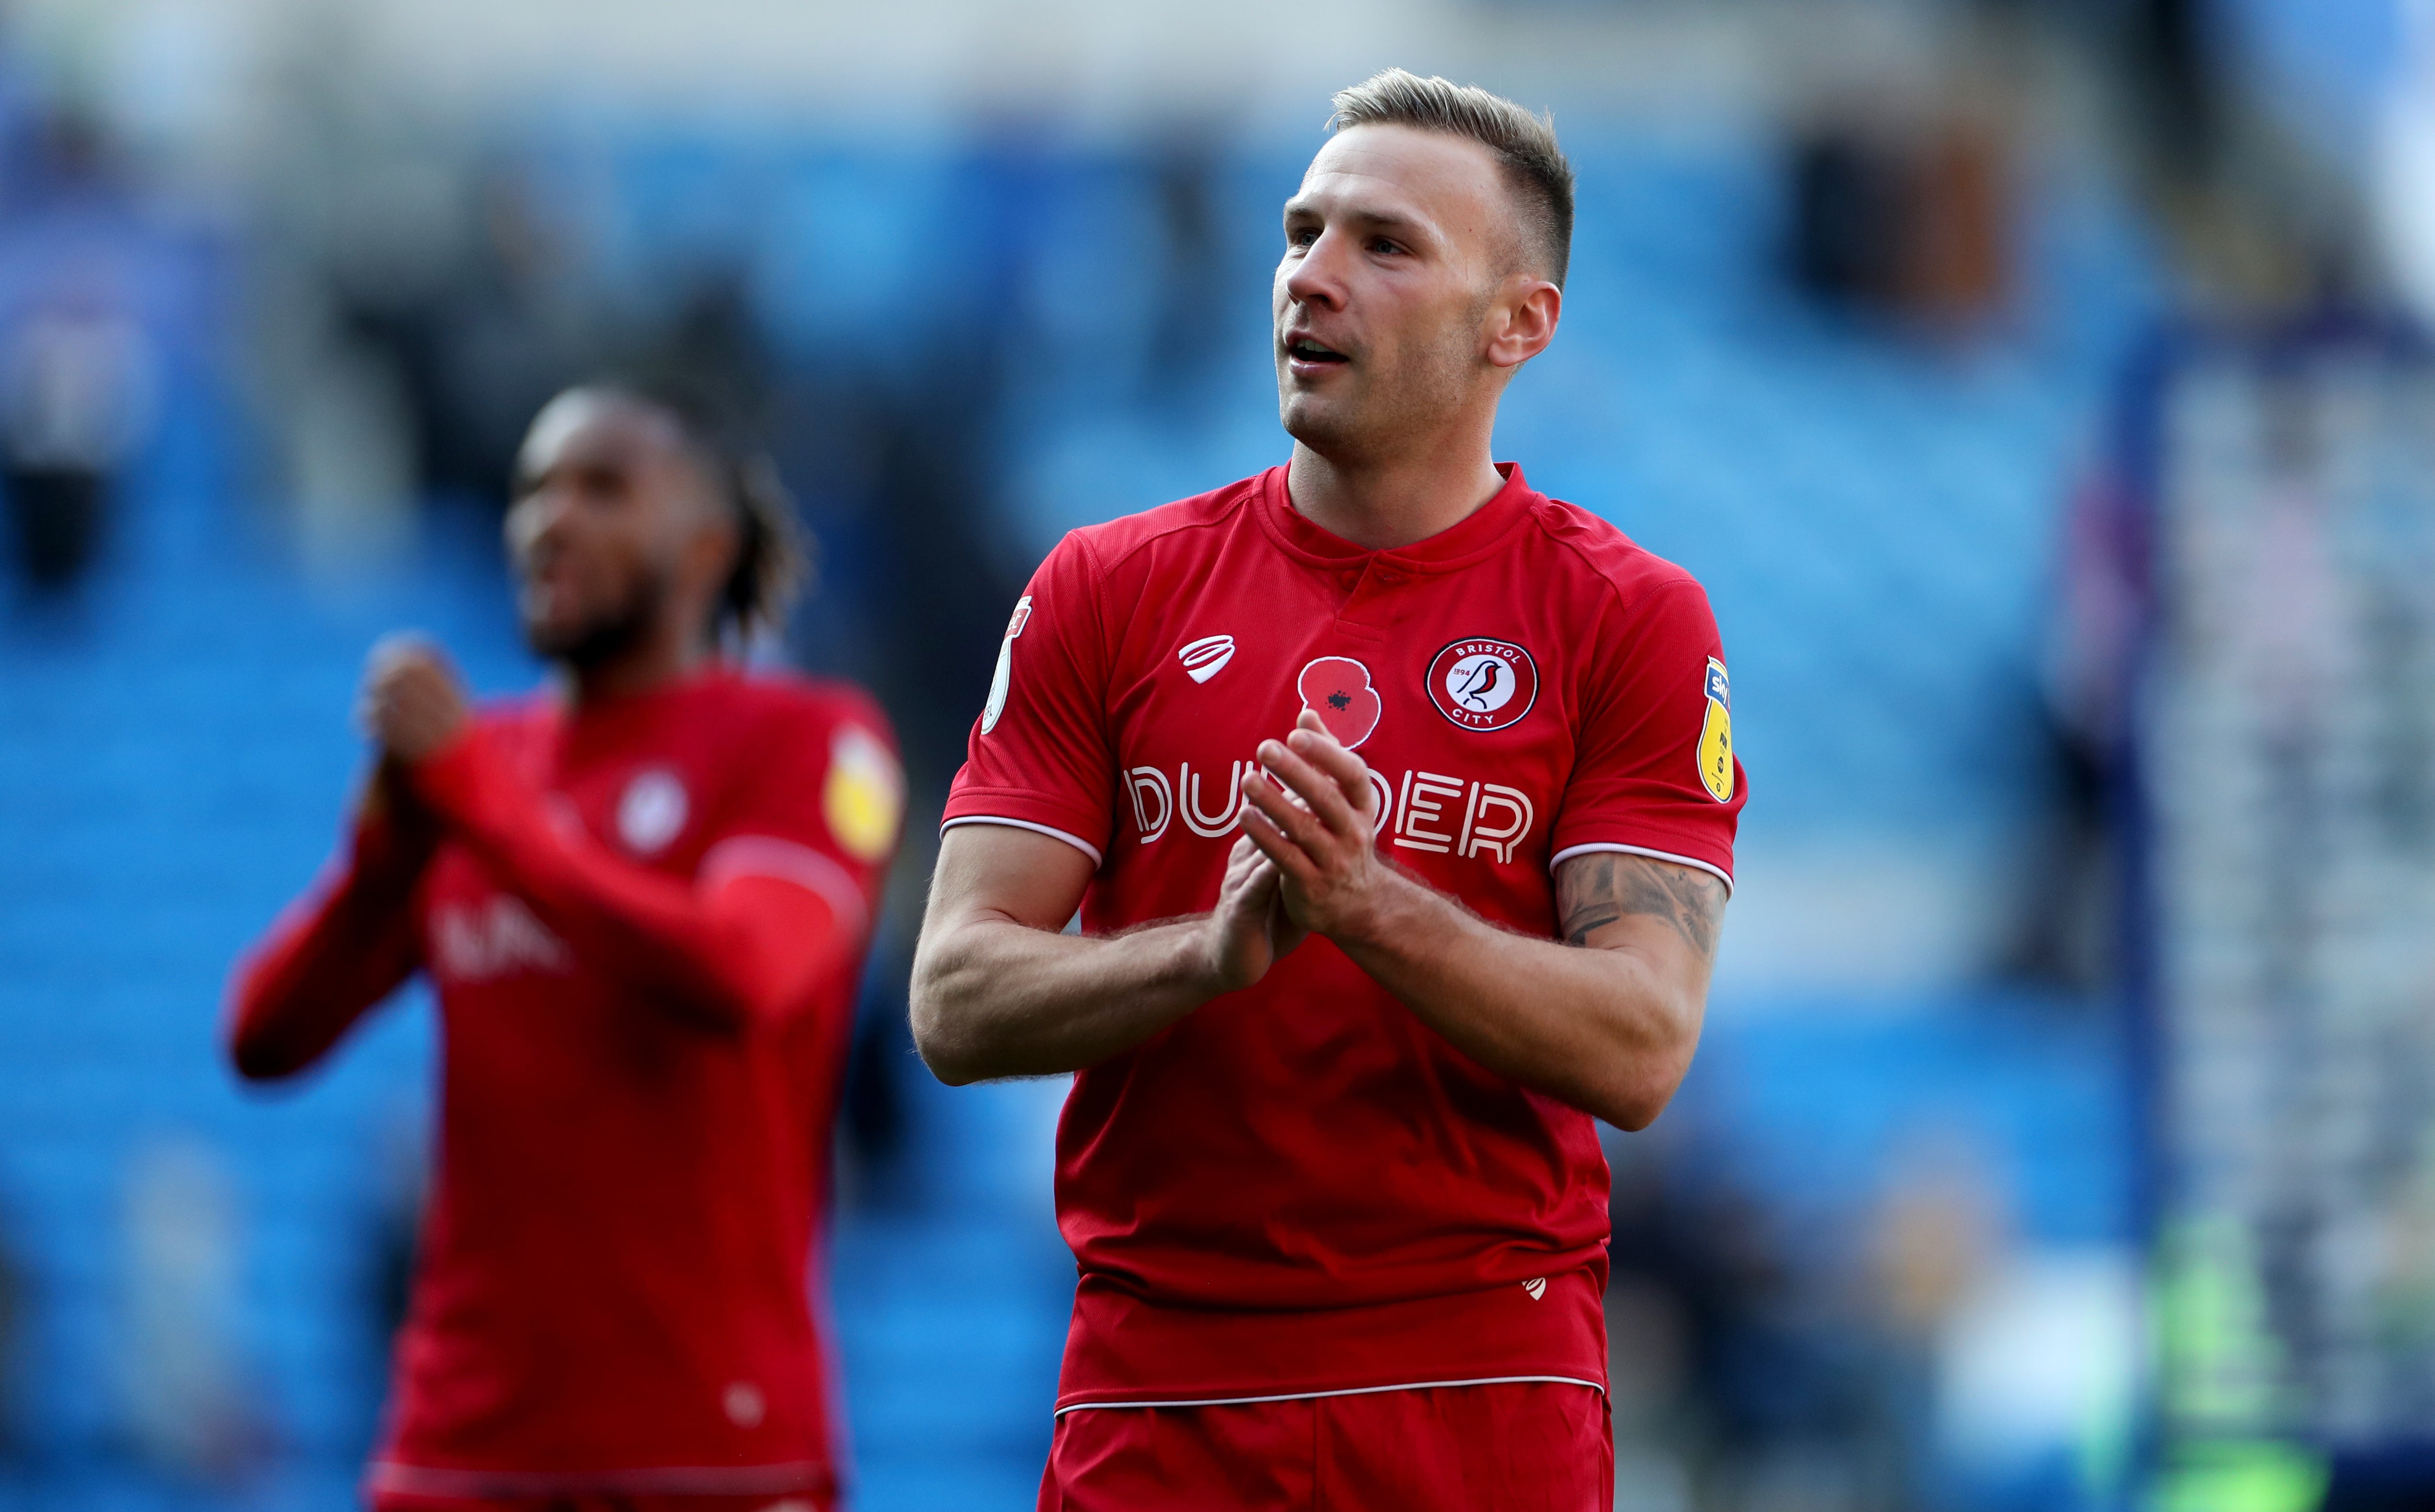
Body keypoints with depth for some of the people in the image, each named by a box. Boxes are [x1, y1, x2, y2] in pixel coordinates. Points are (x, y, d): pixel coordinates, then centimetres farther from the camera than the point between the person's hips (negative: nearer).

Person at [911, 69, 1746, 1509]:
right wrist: (1215, 949, -19)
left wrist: (1373, 905, -23)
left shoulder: (1632, 620, 1)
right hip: (1155, 1383, 2)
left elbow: (1641, 1047, -9)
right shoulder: (1106, 591, 6)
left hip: (1484, 1391, -1)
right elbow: (957, 1003, -2)